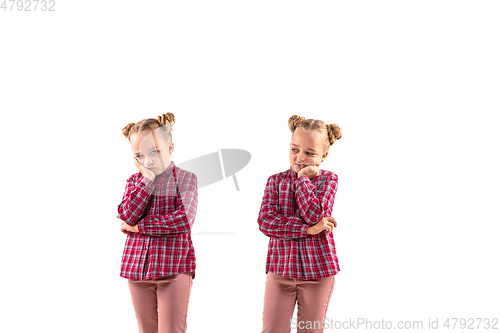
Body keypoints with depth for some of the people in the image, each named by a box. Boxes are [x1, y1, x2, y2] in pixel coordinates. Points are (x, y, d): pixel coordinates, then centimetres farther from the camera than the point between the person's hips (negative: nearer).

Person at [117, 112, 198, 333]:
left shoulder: (185, 179, -3)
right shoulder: (134, 181, 9)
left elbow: (184, 219, -19)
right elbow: (127, 216, -9)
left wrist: (139, 226, -12)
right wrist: (147, 179, -11)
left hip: (174, 268, -4)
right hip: (137, 267, 4)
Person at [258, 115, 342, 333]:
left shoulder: (328, 179, 0)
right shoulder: (276, 181, 4)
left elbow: (315, 215, -18)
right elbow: (265, 221, -11)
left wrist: (302, 178, -11)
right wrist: (308, 229, -19)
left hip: (318, 271, -1)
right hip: (280, 268, 1)